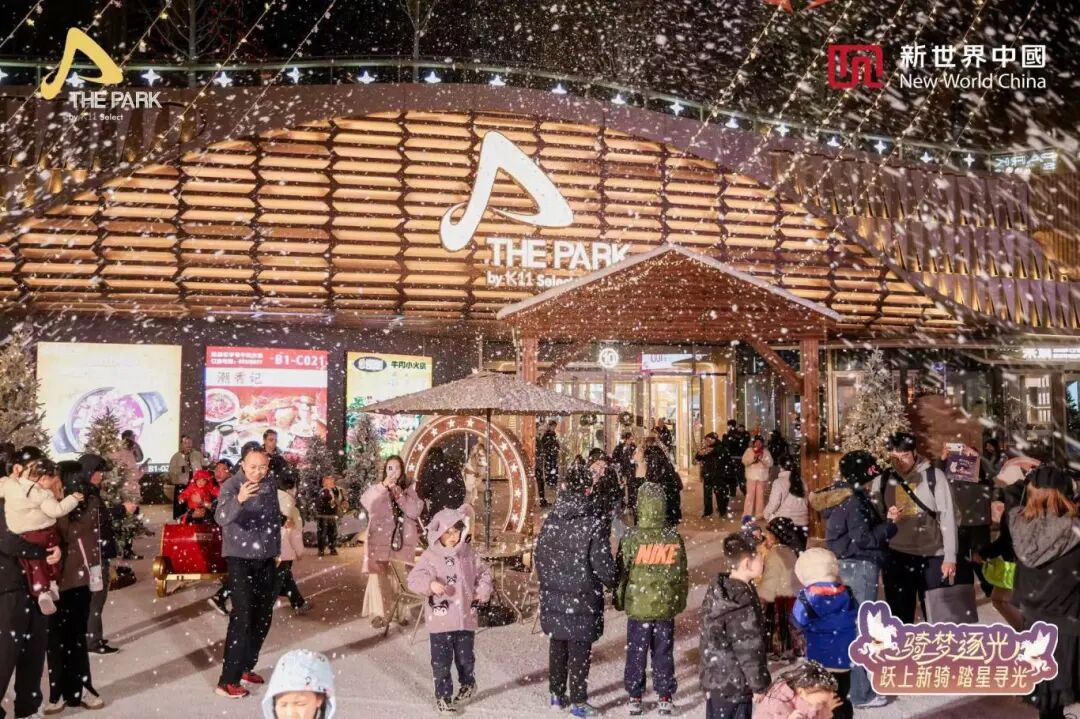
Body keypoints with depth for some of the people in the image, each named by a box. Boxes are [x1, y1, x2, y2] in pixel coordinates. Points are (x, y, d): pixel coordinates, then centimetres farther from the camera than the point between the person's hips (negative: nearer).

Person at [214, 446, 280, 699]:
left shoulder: (270, 487, 5)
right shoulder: (231, 486, -14)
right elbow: (221, 517, -32)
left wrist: (276, 550, 16)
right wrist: (239, 499, -50)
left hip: (266, 559, 6)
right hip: (240, 558, -6)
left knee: (263, 616, 11)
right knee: (243, 616, -12)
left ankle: (246, 666, 27)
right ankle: (227, 681, -7)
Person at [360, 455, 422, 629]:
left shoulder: (409, 489, 9)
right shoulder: (377, 488, 7)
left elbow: (415, 511, -4)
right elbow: (366, 503, -12)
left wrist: (397, 492, -11)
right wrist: (383, 486, -23)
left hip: (402, 540, 1)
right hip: (379, 539, -1)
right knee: (378, 574, -14)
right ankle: (378, 613, -14)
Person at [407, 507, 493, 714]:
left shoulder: (469, 553, 3)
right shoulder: (430, 556, -9)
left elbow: (484, 573, 14)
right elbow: (414, 579, -15)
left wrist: (482, 592, 0)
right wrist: (430, 584, -33)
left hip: (466, 617, 3)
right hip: (440, 619, -3)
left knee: (465, 658, 16)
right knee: (441, 661, 2)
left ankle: (467, 685, 41)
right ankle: (443, 696, 17)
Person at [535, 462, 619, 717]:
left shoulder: (550, 522, -1)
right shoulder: (593, 525, -18)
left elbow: (540, 559, 7)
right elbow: (603, 564, -15)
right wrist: (614, 581, 5)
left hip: (554, 600, 5)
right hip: (582, 600, -5)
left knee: (557, 648, 17)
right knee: (579, 651, 5)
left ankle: (557, 695, 29)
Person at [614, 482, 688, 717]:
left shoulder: (631, 538, -16)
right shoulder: (674, 537, -8)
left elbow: (622, 572, -7)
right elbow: (682, 574, 2)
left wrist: (619, 600, 8)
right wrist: (680, 601, 15)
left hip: (638, 605, -2)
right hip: (666, 606, 2)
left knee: (636, 653, 12)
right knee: (664, 652, 15)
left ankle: (635, 698, 21)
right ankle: (665, 697, 21)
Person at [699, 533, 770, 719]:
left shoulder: (716, 591, 3)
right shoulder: (743, 602, -25)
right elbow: (750, 650, -20)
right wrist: (761, 685, -9)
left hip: (714, 680, 9)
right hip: (734, 685, -8)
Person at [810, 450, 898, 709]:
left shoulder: (838, 496, 10)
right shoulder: (854, 501, -19)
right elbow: (863, 539, -21)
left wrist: (884, 519, 5)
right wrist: (889, 523, -11)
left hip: (843, 566, 10)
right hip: (860, 568, -10)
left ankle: (847, 681, 30)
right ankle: (862, 694, 7)